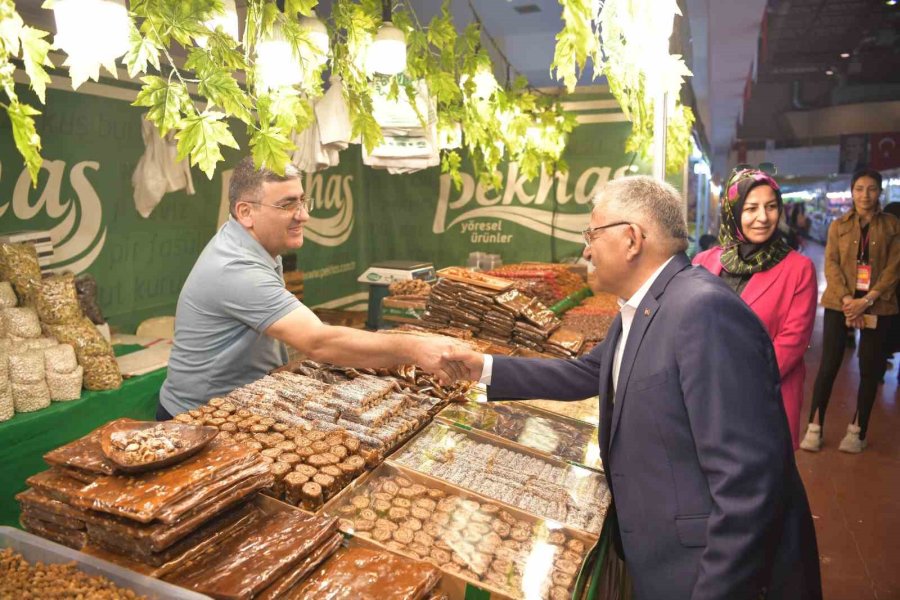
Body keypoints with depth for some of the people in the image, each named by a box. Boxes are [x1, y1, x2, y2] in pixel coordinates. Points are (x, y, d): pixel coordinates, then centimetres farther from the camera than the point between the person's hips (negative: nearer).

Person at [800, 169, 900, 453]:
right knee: (828, 365, -2)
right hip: (840, 303, 0)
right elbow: (831, 264, -1)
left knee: (870, 368, 4)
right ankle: (815, 427, 6)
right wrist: (847, 299, -16)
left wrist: (867, 300, -14)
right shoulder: (839, 225, 8)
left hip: (876, 306, 0)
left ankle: (857, 430, 16)